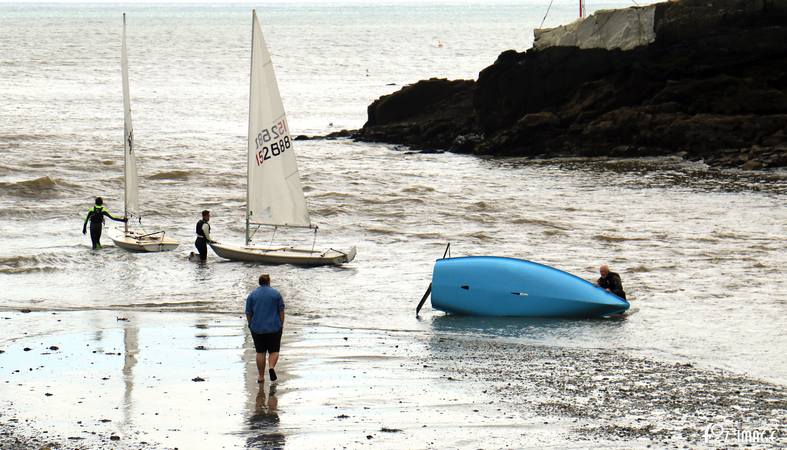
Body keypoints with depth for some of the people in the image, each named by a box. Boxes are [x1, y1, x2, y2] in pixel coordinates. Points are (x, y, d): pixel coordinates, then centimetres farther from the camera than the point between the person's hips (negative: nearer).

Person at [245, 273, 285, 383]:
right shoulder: (276, 293, -1)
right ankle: (271, 367, -18)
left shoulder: (252, 295, 2)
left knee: (260, 352, 10)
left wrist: (251, 325, 13)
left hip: (257, 328, 1)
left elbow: (248, 313, 2)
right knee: (274, 351, 8)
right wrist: (281, 324, 6)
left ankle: (261, 376, 10)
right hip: (274, 328, -1)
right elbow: (281, 311, -1)